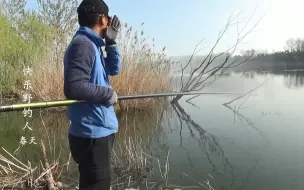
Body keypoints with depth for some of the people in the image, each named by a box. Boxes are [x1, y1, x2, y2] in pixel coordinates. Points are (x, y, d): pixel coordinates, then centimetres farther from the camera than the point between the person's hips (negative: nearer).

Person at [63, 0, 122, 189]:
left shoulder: (92, 45, 13)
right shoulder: (82, 44, -17)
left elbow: (114, 69, 19)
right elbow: (73, 87, -28)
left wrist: (111, 42, 7)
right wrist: (108, 93, -16)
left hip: (98, 131, 10)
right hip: (92, 135, -10)